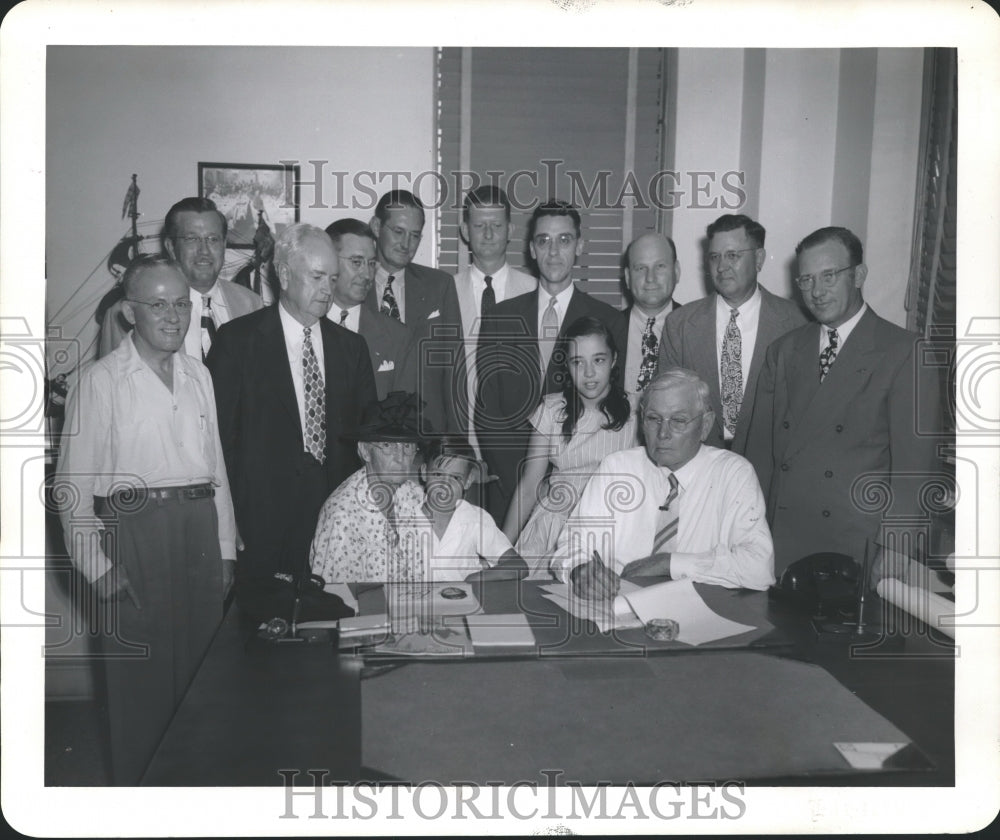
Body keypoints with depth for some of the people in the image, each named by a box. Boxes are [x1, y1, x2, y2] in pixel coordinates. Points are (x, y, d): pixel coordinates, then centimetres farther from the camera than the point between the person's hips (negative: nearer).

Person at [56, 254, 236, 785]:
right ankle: (139, 789, 20)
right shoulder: (101, 382, -4)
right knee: (139, 677, 3)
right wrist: (96, 565, -10)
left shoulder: (198, 374, 12)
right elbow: (74, 483, -5)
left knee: (200, 668, 11)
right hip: (134, 528, -5)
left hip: (200, 525, 5)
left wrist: (226, 549, 11)